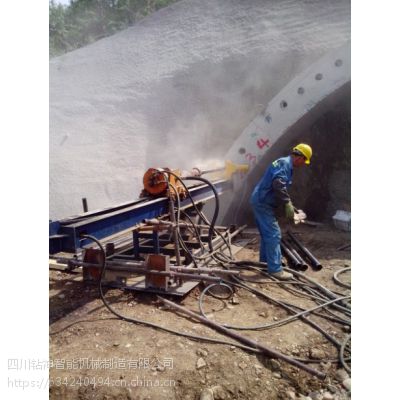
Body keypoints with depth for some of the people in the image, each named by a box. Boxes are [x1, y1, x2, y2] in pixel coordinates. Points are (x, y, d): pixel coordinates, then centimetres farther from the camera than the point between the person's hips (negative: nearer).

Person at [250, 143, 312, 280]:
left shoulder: (285, 163, 19)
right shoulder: (285, 163, -14)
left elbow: (280, 187, 26)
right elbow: (278, 184, -30)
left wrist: (288, 203, 24)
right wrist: (288, 203, -27)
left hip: (260, 202, 11)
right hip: (263, 203, -11)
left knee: (267, 234, 20)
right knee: (274, 235, -9)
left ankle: (265, 261, 33)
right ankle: (275, 269, -5)